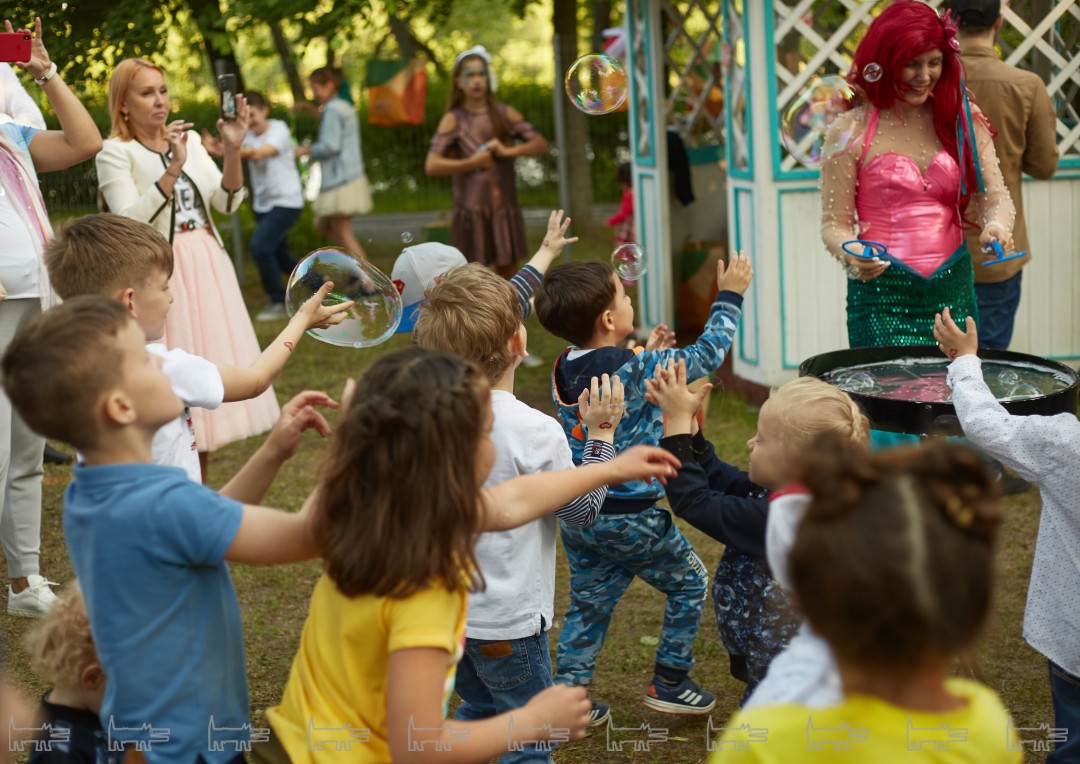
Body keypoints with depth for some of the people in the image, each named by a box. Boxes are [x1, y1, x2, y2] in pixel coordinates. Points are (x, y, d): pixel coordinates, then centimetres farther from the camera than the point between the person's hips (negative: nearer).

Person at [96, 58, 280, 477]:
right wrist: (173, 169, -24)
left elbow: (227, 202, 3)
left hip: (208, 267, 6)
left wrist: (233, 150, -12)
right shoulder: (115, 153, -5)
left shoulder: (189, 140, 10)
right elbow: (131, 222, -17)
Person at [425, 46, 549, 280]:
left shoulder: (504, 113, 7)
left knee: (507, 272, 7)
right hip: (471, 210, -3)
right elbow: (431, 165, -11)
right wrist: (472, 163, -15)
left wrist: (508, 151, -12)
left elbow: (541, 144, 2)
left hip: (505, 208, 3)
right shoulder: (453, 119, -1)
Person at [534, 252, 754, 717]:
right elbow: (703, 357, -10)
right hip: (632, 518, -6)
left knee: (588, 604, 17)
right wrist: (729, 298, -1)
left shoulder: (564, 370, 0)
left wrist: (647, 356, 19)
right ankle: (670, 683, 20)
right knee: (688, 583, 15)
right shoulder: (634, 369, -21)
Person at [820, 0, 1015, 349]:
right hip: (881, 294, -3)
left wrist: (997, 225, -18)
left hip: (953, 290, 3)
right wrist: (851, 255, -24)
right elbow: (834, 223, -3)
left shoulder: (963, 120, 6)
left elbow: (995, 196, 4)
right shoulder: (851, 130, -4)